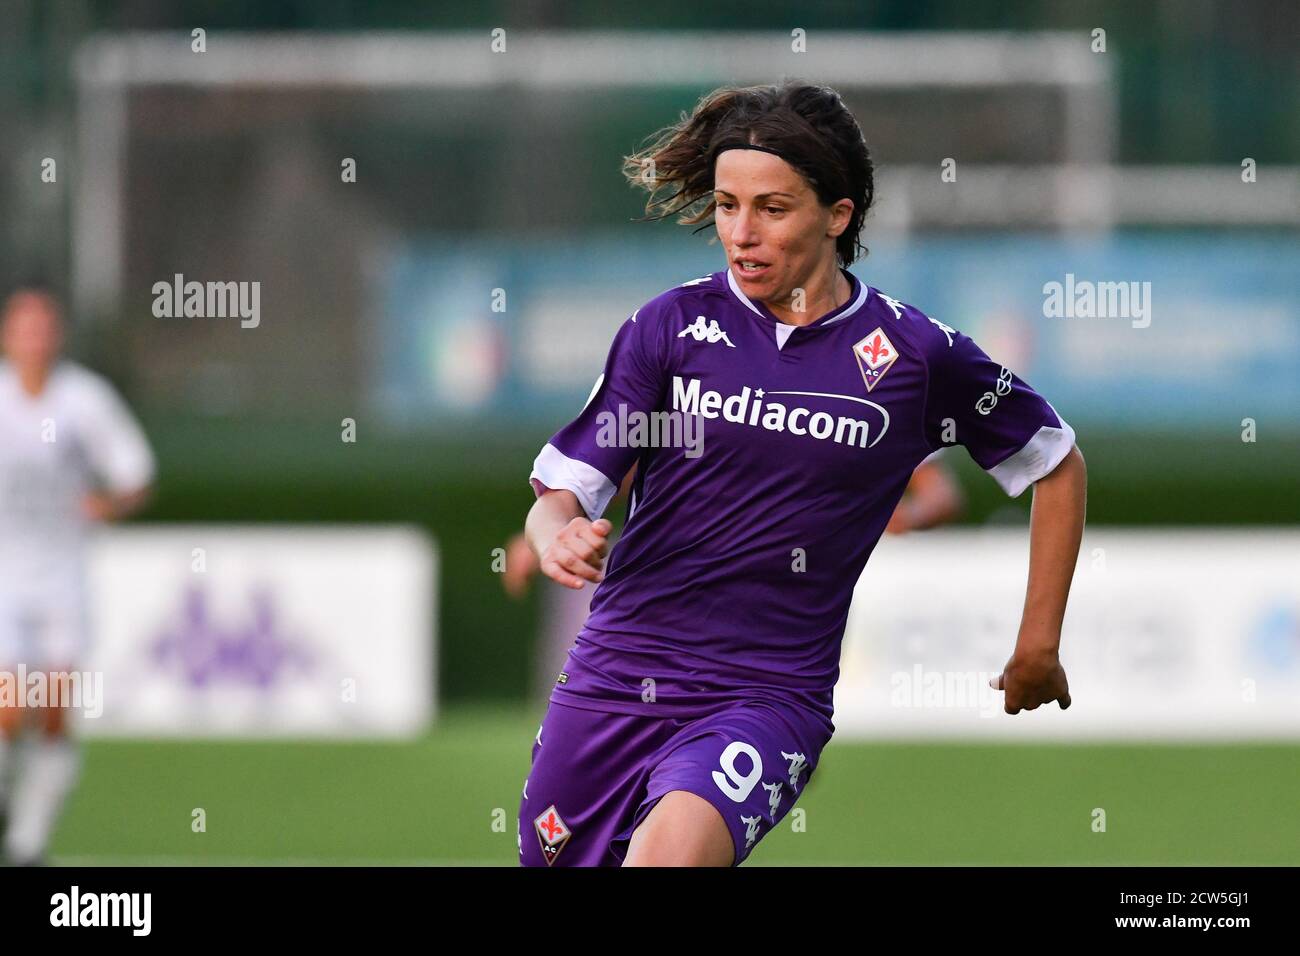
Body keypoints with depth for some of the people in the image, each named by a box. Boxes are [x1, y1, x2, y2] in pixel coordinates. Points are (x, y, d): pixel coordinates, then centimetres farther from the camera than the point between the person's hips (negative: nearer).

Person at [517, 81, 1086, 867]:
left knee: (671, 851, -32)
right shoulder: (672, 325, 1)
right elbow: (562, 491, 0)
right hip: (613, 679, 3)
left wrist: (1039, 647, 13)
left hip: (768, 696, -3)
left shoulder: (913, 353, -1)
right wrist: (559, 537, -24)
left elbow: (1057, 463, 13)